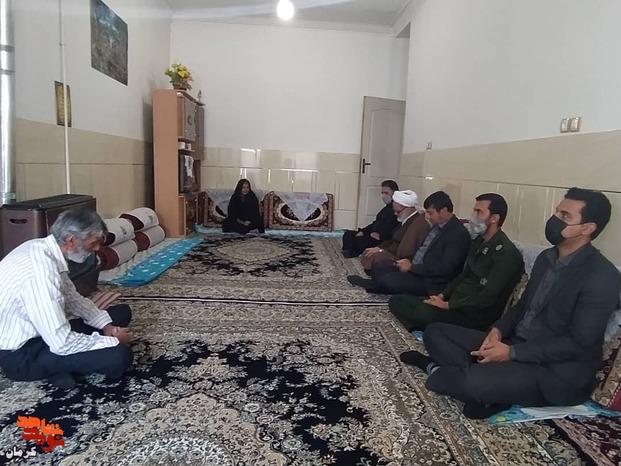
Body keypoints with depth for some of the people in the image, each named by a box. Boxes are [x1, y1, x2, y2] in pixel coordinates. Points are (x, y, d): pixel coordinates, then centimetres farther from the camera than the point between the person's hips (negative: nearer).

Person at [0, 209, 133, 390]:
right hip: (20, 353, -9)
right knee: (119, 356, -26)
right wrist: (113, 341, -18)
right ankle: (57, 368, -1)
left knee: (121, 313, 12)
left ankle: (60, 363, 4)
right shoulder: (41, 272, -33)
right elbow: (62, 343, -32)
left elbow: (71, 297, 9)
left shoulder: (43, 249, -4)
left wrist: (106, 325, -2)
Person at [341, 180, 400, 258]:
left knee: (358, 240, -28)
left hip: (383, 240, -11)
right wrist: (363, 231, 8)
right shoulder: (388, 207, 20)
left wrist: (380, 235, -26)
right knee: (348, 234, 5)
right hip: (373, 234, 11)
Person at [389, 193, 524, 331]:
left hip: (477, 316, -9)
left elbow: (486, 297, -22)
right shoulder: (479, 242, 15)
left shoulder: (506, 253, -15)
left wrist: (447, 305, -18)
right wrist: (442, 296, 3)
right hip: (456, 302, 9)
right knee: (396, 301, -2)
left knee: (424, 312, -37)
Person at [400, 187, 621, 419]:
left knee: (476, 382, -35)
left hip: (557, 372, -8)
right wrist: (498, 330, -5)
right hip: (516, 344, 8)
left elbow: (580, 343, -20)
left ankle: (438, 370, -4)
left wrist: (512, 353, -20)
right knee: (435, 332, 0)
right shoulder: (546, 257, 9)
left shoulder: (602, 277, -17)